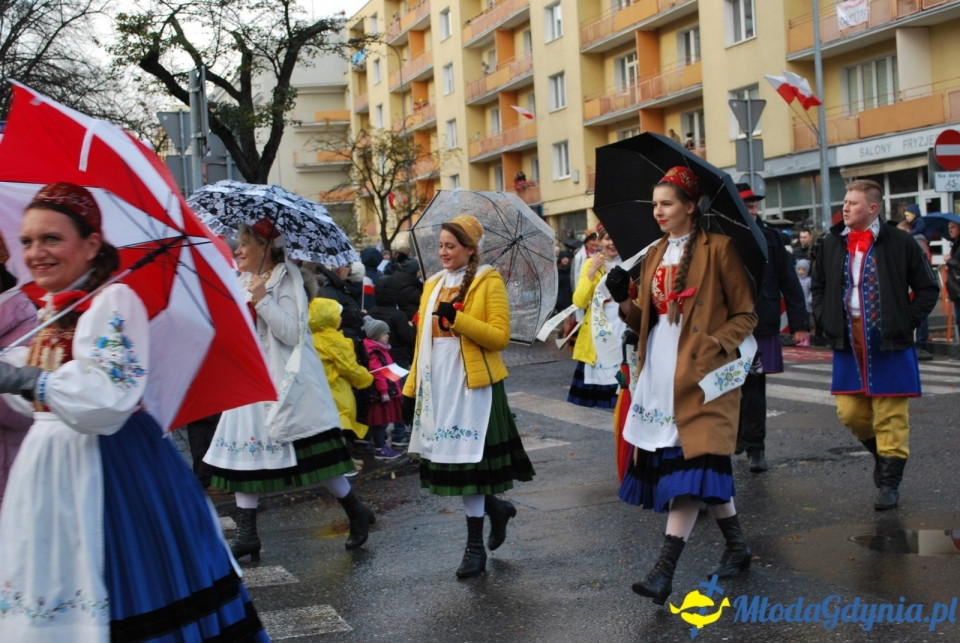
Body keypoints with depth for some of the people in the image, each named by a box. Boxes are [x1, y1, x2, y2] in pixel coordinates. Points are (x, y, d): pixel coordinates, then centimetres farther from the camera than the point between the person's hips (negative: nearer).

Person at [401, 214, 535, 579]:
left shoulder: (488, 281, -3)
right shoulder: (433, 284, 14)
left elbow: (500, 336, -12)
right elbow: (423, 341, 16)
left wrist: (457, 318, -21)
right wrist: (411, 389, 14)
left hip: (472, 386, -6)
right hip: (437, 386, 6)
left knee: (466, 463, -4)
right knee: (445, 461, 7)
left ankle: (475, 548, 9)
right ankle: (496, 508, 33)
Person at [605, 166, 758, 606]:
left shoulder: (718, 248, -3)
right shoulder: (654, 256, 15)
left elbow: (745, 314, -3)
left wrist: (715, 345, -18)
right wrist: (624, 302, -2)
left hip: (700, 374, -6)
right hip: (658, 372, 6)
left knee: (691, 464, -12)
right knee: (702, 467, 9)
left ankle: (664, 571, -14)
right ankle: (736, 546, 27)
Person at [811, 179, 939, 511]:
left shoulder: (899, 243, -5)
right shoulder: (832, 243, 7)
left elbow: (928, 288, 1)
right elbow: (818, 285, 20)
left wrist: (907, 322, -7)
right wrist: (825, 320, 8)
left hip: (889, 344, -4)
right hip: (848, 344, 4)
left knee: (890, 416, 0)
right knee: (850, 413, 6)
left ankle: (889, 483, 10)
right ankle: (883, 453, 33)